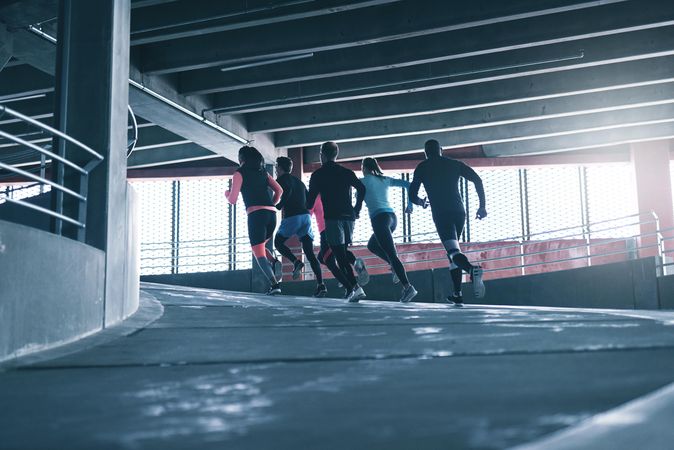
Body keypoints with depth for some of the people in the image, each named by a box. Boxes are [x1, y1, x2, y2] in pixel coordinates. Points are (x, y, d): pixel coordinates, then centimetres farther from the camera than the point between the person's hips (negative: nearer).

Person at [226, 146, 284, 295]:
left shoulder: (240, 173, 7)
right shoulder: (263, 172, 22)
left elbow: (232, 199, 3)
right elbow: (279, 190, 11)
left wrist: (227, 194, 25)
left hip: (256, 214, -6)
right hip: (271, 214, 6)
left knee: (258, 252, -4)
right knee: (260, 246, 25)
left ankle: (274, 283, -21)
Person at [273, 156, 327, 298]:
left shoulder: (281, 179, 4)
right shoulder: (299, 181, 26)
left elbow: (288, 191, -17)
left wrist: (279, 206, -6)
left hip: (291, 217, -6)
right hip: (306, 216, 6)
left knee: (278, 242, 16)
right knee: (310, 253, 2)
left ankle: (296, 262, -9)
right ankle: (321, 285, -12)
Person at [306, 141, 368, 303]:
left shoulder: (318, 174, 4)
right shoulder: (347, 172, 14)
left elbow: (311, 198, 4)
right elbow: (361, 188, 2)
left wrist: (307, 208, 25)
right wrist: (357, 210, 11)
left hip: (332, 217, -5)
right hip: (349, 217, 5)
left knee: (340, 255, -7)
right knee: (343, 251, 22)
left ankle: (355, 287, -18)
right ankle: (355, 263, -3)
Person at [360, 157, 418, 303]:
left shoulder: (365, 180, 2)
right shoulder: (385, 180, 17)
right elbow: (407, 184, 14)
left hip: (380, 218, -7)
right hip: (392, 217, 7)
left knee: (392, 254, -11)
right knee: (372, 245, 27)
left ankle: (408, 286, -22)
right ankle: (396, 267, 10)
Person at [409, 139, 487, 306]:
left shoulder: (422, 167, 13)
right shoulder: (455, 164, 17)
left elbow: (412, 195, 11)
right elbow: (477, 180, 5)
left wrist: (421, 202, 33)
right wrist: (482, 206, 7)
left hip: (441, 214, -4)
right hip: (459, 212, 4)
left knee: (453, 252, -15)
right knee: (453, 250, 20)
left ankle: (472, 269, -49)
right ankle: (457, 294, 15)